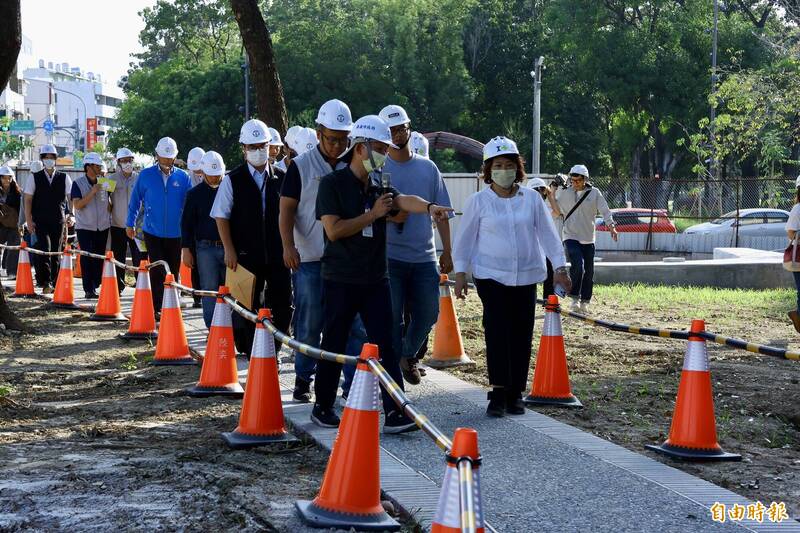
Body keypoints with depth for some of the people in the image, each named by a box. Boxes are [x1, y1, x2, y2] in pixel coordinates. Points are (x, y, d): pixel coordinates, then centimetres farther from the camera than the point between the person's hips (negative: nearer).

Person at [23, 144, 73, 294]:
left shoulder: (64, 178, 6)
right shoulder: (34, 178, 4)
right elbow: (27, 200, 3)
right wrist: (29, 220, -4)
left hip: (58, 221, 2)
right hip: (40, 222, -2)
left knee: (56, 252, 6)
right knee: (44, 250, -14)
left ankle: (53, 283, 14)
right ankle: (45, 283, -13)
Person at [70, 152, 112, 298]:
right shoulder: (78, 183, -6)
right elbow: (77, 205, -15)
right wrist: (92, 192, -21)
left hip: (103, 227, 4)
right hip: (85, 227, -4)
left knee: (100, 258, 6)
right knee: (87, 259, -7)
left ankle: (96, 285, 17)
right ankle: (89, 290, -6)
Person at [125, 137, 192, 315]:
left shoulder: (183, 178, 0)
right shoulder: (146, 175, -2)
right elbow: (135, 200, 8)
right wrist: (130, 223, 11)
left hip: (175, 234, 2)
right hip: (152, 232, -2)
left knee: (173, 272, 9)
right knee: (158, 271, -8)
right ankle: (156, 308, -3)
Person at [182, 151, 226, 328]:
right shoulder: (195, 194, 5)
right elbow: (186, 224, 7)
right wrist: (186, 249, 1)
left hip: (228, 246, 1)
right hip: (206, 248, -1)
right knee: (210, 291, -1)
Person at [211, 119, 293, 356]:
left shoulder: (280, 178, 7)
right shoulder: (233, 180, 0)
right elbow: (221, 217, -1)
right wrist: (229, 250, -8)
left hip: (277, 254, 2)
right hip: (247, 256, -2)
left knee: (283, 305, 1)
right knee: (249, 308, 5)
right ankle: (252, 354, 16)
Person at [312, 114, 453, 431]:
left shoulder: (380, 185, 10)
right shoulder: (333, 183, -6)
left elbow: (403, 201, -11)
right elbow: (333, 230, -16)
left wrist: (429, 207, -33)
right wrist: (373, 214, -13)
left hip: (376, 279, 5)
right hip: (341, 280, -4)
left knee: (385, 345, -2)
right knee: (334, 345, 6)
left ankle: (394, 413, -5)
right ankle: (322, 408, 21)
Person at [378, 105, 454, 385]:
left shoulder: (428, 168, 8)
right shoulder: (378, 169, -1)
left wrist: (447, 251, 8)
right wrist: (388, 215, -22)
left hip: (425, 257, 3)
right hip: (390, 256, -3)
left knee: (427, 314, 8)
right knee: (392, 317, -2)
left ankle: (408, 355, 32)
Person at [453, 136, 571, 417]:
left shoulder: (532, 198, 5)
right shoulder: (478, 201, 0)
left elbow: (547, 233, 7)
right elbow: (465, 239, 4)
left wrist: (559, 267, 4)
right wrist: (460, 273, 1)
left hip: (526, 276, 2)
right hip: (491, 275, -2)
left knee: (522, 334, 3)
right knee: (497, 331, -11)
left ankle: (515, 393, 12)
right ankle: (499, 392, -6)